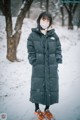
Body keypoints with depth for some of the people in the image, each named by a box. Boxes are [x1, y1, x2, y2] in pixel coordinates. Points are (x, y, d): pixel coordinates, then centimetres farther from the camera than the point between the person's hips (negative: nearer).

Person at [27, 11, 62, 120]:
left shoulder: (54, 35, 6)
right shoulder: (33, 35, 0)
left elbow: (58, 50, 7)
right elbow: (31, 52, 0)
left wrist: (57, 62, -2)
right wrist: (34, 62, -9)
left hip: (52, 68, 2)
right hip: (38, 68, -2)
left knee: (51, 87, 7)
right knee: (38, 87, 5)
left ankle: (47, 109, 25)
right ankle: (37, 109, 24)